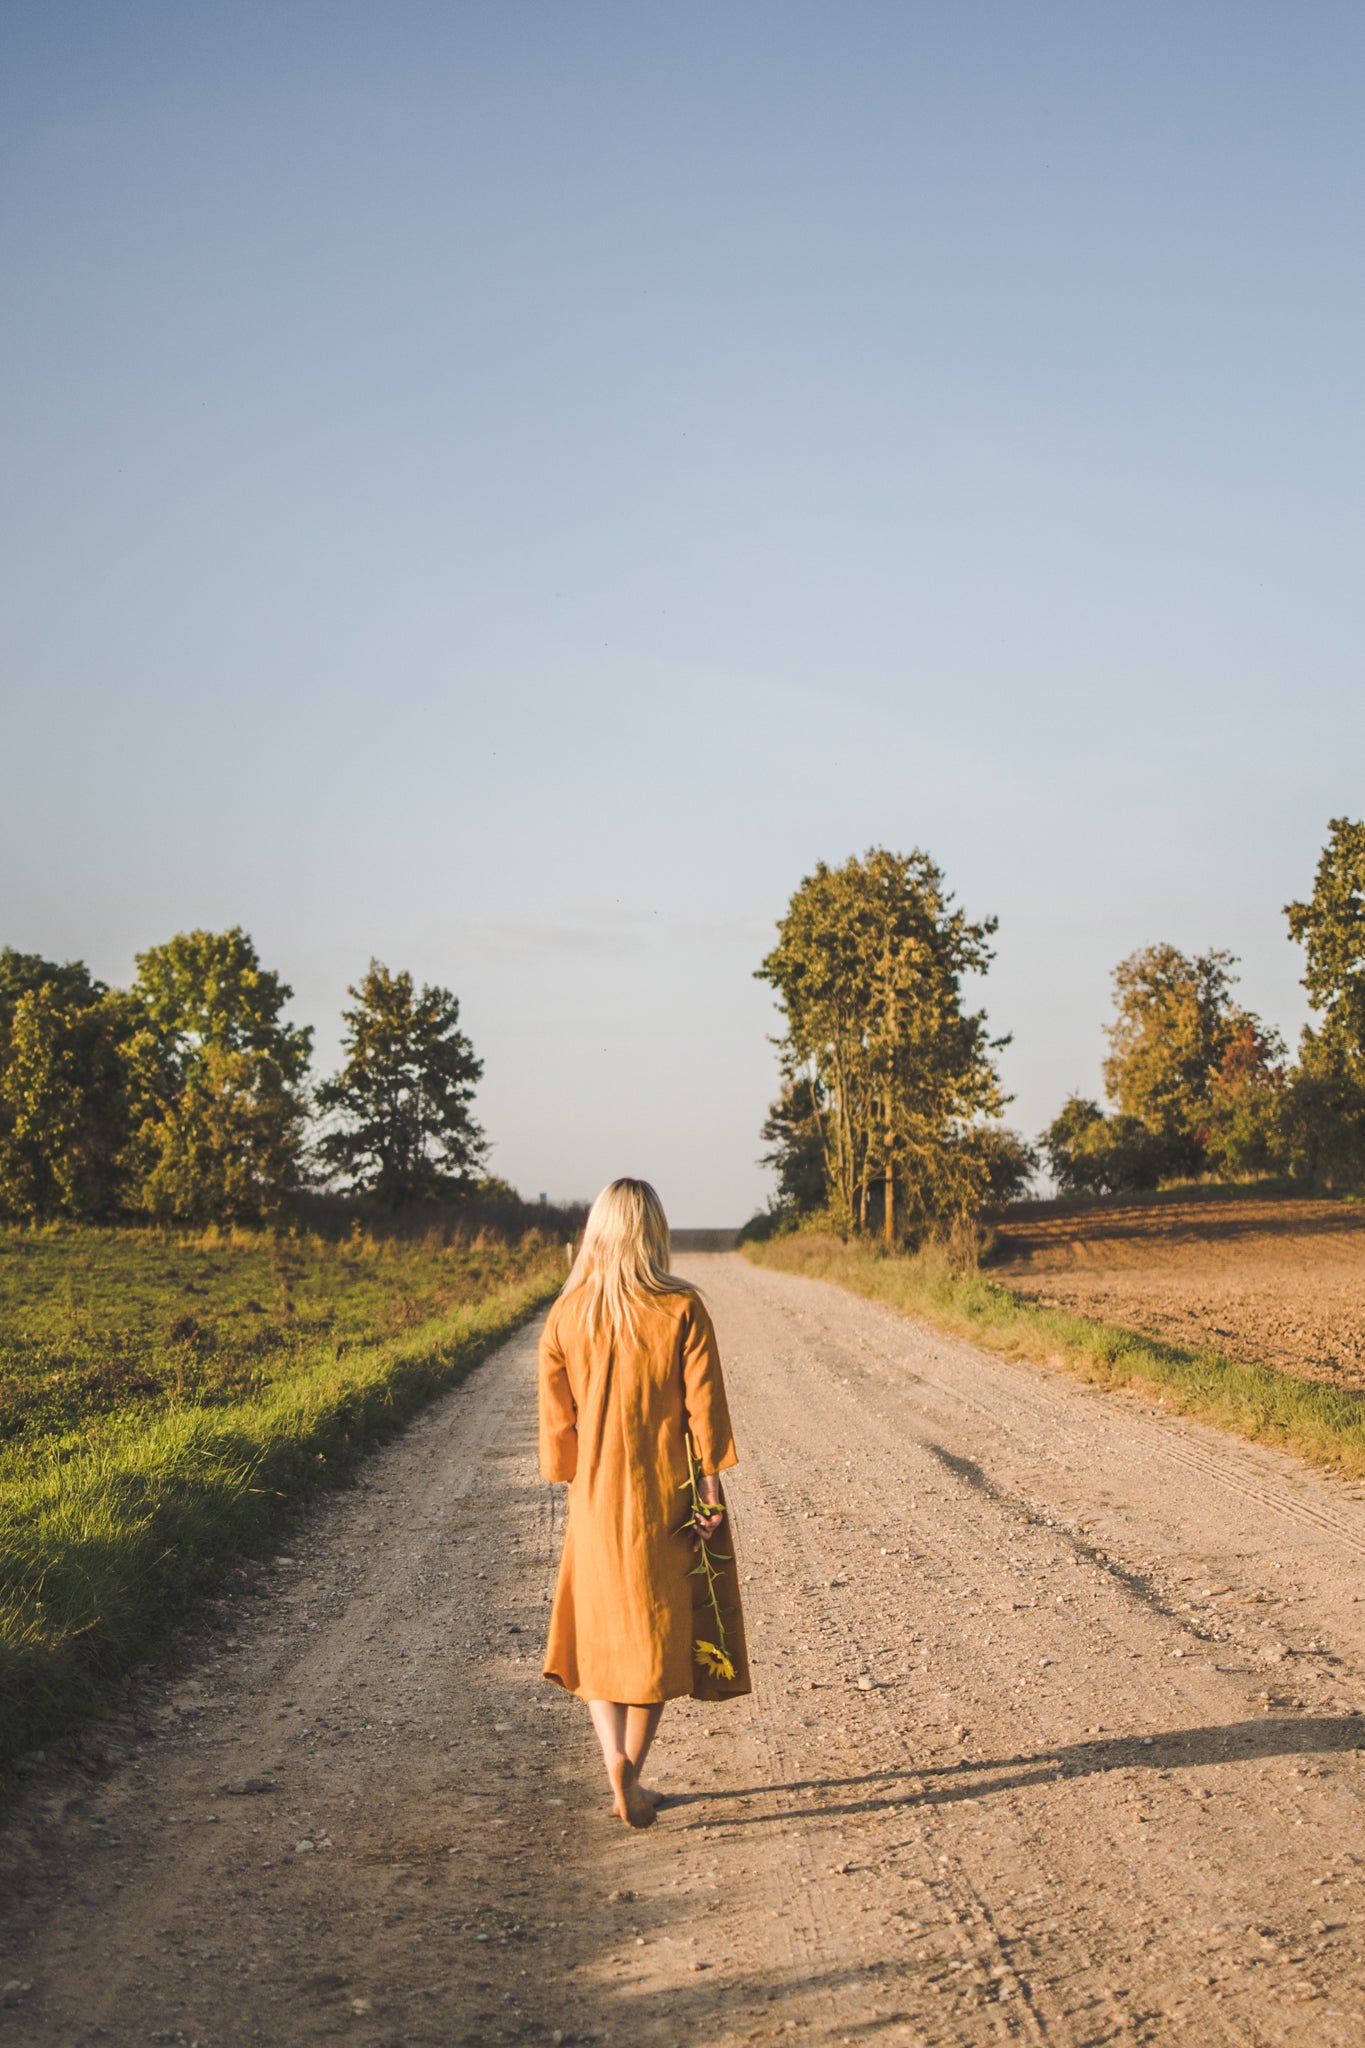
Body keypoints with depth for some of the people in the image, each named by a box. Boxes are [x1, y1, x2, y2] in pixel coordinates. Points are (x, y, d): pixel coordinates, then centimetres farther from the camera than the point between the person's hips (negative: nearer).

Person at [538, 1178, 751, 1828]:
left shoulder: (566, 1315, -3)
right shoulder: (681, 1308, -10)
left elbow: (557, 1414, 2)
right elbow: (703, 1405, -9)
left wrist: (575, 1483, 12)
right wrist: (710, 1482, -2)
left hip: (597, 1494, 2)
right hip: (667, 1492, -1)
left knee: (600, 1632, 13)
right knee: (659, 1632, 11)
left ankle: (615, 1759, -7)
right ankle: (631, 1779, 11)